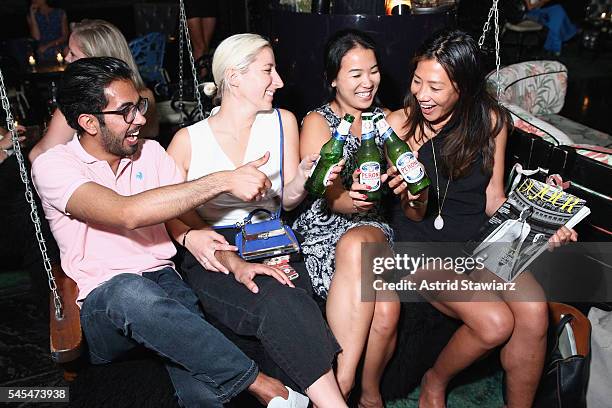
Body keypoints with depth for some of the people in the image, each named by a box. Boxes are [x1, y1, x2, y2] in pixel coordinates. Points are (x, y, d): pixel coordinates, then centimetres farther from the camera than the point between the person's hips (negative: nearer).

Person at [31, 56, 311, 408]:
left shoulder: (150, 152, 9)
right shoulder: (54, 165, -7)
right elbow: (127, 213, -26)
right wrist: (223, 181, -26)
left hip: (162, 281, 3)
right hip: (101, 305, -2)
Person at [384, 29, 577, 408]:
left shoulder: (491, 120, 0)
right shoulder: (400, 124, -7)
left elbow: (494, 200, 6)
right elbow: (415, 216, -4)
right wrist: (413, 201, -27)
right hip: (422, 246, -3)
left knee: (533, 309, -23)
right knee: (496, 323, -23)